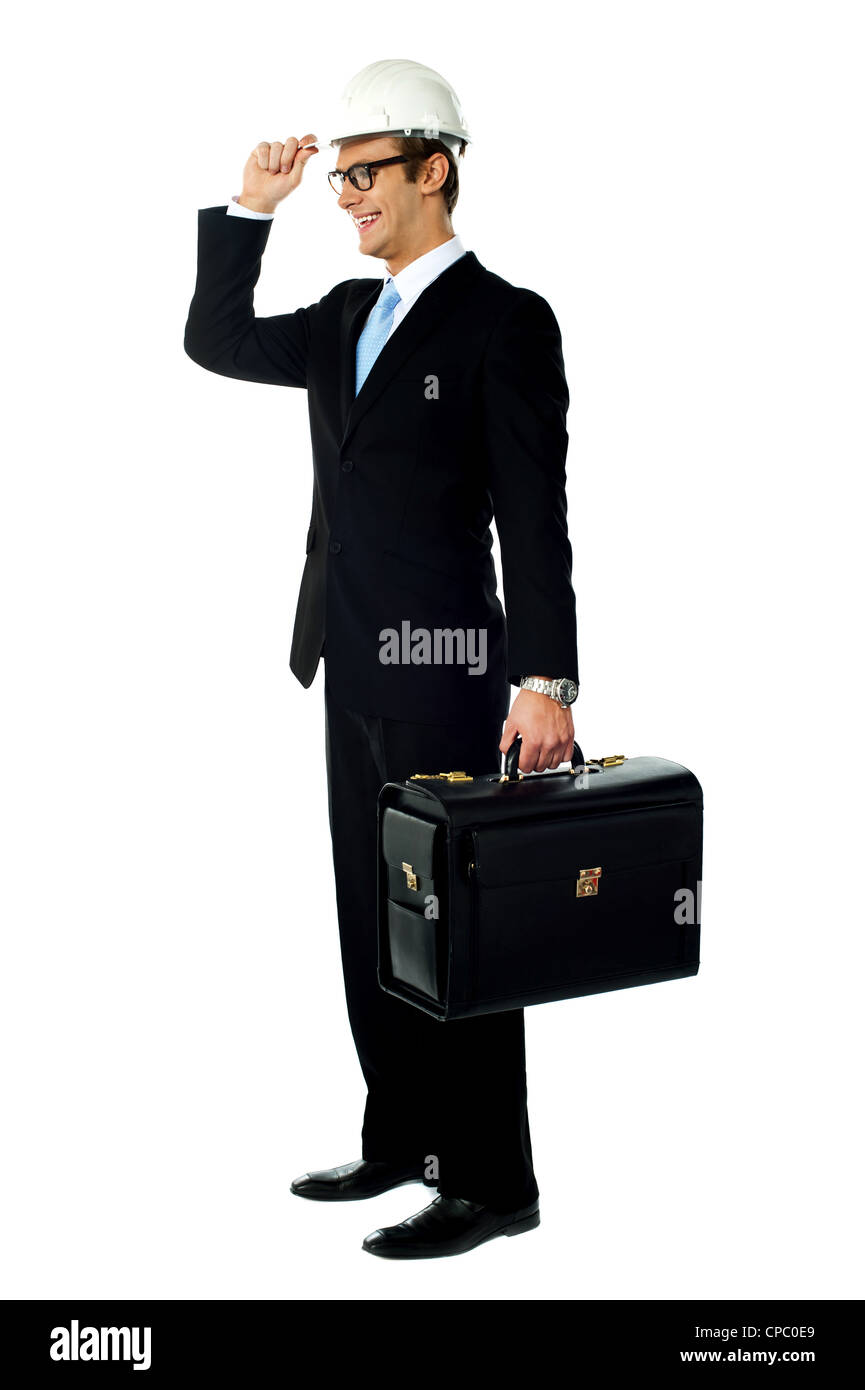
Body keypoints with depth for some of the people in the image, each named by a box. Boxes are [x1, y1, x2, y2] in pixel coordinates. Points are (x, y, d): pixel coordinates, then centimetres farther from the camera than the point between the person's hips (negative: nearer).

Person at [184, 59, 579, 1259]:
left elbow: (534, 517, -14)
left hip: (445, 665, -8)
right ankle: (404, 1140, 29)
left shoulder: (505, 321, -8)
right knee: (370, 916, 15)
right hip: (354, 663, 8)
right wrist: (249, 210, 9)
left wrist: (545, 680, -20)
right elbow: (218, 343, 20)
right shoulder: (352, 315, 14)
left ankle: (490, 1183, 11)